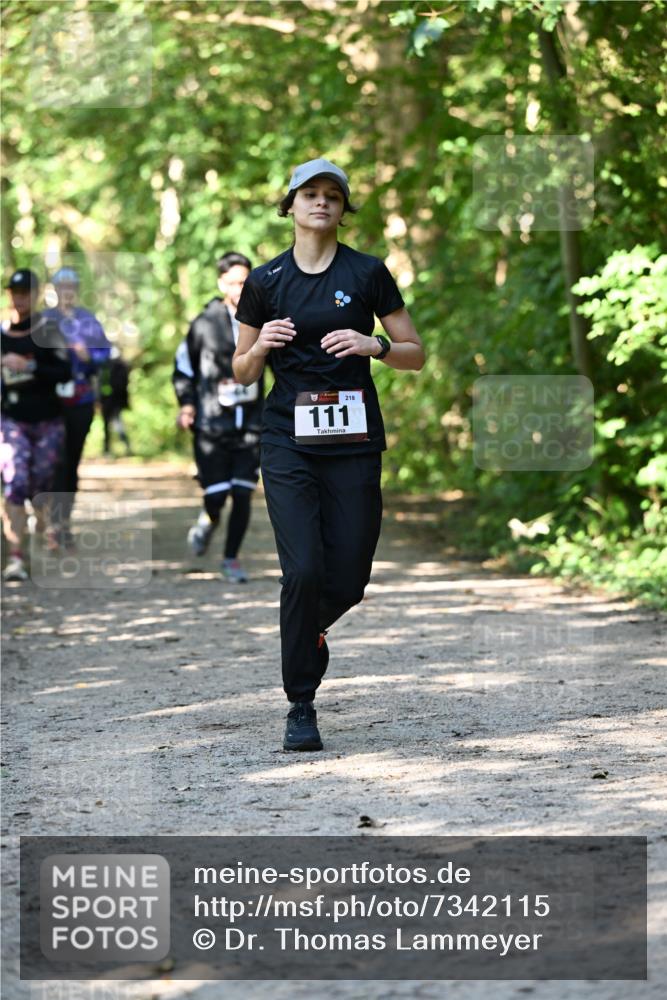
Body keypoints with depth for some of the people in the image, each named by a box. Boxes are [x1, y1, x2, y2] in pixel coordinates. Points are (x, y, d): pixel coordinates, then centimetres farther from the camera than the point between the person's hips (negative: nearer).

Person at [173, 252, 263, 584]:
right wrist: (187, 403, -3)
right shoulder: (204, 324, -1)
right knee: (216, 495, -7)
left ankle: (231, 559, 13)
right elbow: (183, 368, 10)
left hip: (250, 425, 2)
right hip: (211, 424, -2)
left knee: (242, 494, -3)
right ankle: (208, 520, 29)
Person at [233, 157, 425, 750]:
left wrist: (373, 345, -13)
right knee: (304, 569, -13)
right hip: (288, 440, 0)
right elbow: (242, 373, 13)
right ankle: (301, 707, -2)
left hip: (353, 440, 0)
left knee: (349, 579, -2)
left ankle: (308, 630, 34)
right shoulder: (265, 282, 7)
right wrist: (260, 347, -8)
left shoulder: (368, 273, 3)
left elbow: (416, 354, 6)